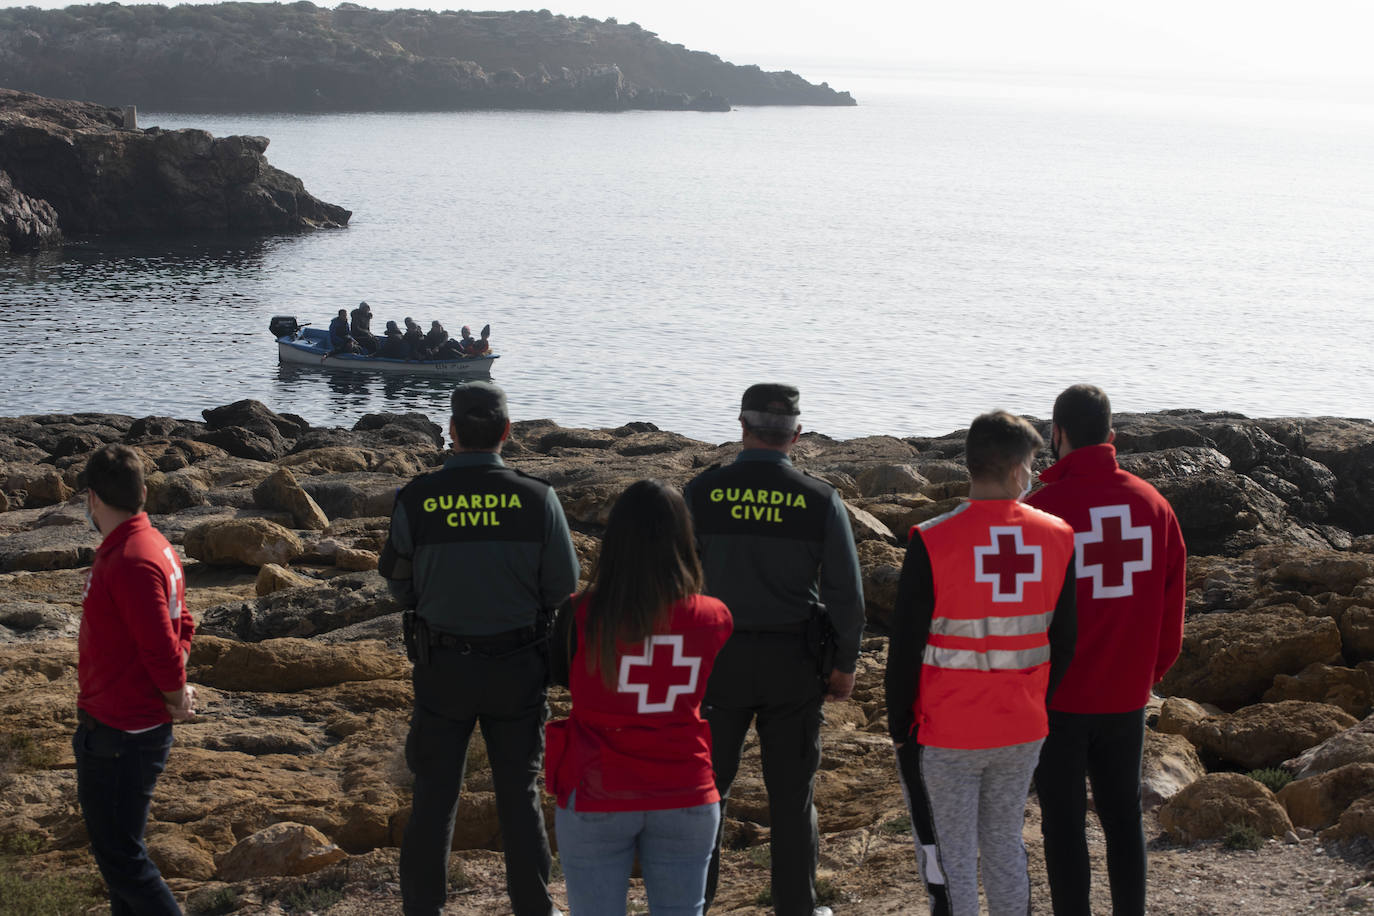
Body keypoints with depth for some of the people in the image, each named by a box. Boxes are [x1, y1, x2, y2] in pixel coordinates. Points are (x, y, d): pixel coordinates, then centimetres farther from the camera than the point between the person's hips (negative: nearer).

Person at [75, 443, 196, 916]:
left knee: (120, 858, -3)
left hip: (117, 737, -10)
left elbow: (162, 647, -26)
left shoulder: (130, 562, -24)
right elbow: (181, 626, 17)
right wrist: (176, 694, 6)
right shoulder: (154, 546, 9)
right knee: (117, 846, 20)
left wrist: (176, 698, -9)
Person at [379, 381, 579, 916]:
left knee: (434, 793, 11)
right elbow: (563, 587, -5)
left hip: (441, 667, 0)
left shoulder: (416, 500, -11)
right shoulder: (536, 499, -12)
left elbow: (400, 586, -1)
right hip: (518, 669, 0)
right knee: (519, 793, 13)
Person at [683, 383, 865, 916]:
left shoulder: (701, 493, -7)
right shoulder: (820, 500, -6)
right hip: (794, 663, 0)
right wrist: (844, 663, 7)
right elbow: (846, 593, -4)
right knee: (791, 792, 9)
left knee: (706, 785, 10)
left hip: (717, 655, 0)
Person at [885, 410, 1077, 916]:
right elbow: (1063, 641, 7)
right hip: (1023, 732, 4)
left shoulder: (932, 542, -15)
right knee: (1005, 844, 18)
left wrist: (899, 727, 1)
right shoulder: (1056, 538, -3)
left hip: (947, 736, -4)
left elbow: (905, 646, -11)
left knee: (951, 856, 5)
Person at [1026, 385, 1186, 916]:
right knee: (1123, 816, 16)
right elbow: (1172, 599, 8)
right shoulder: (1152, 503, 0)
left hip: (1058, 696, -5)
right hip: (1126, 694, 5)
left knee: (1063, 822, 5)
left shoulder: (1041, 508, -16)